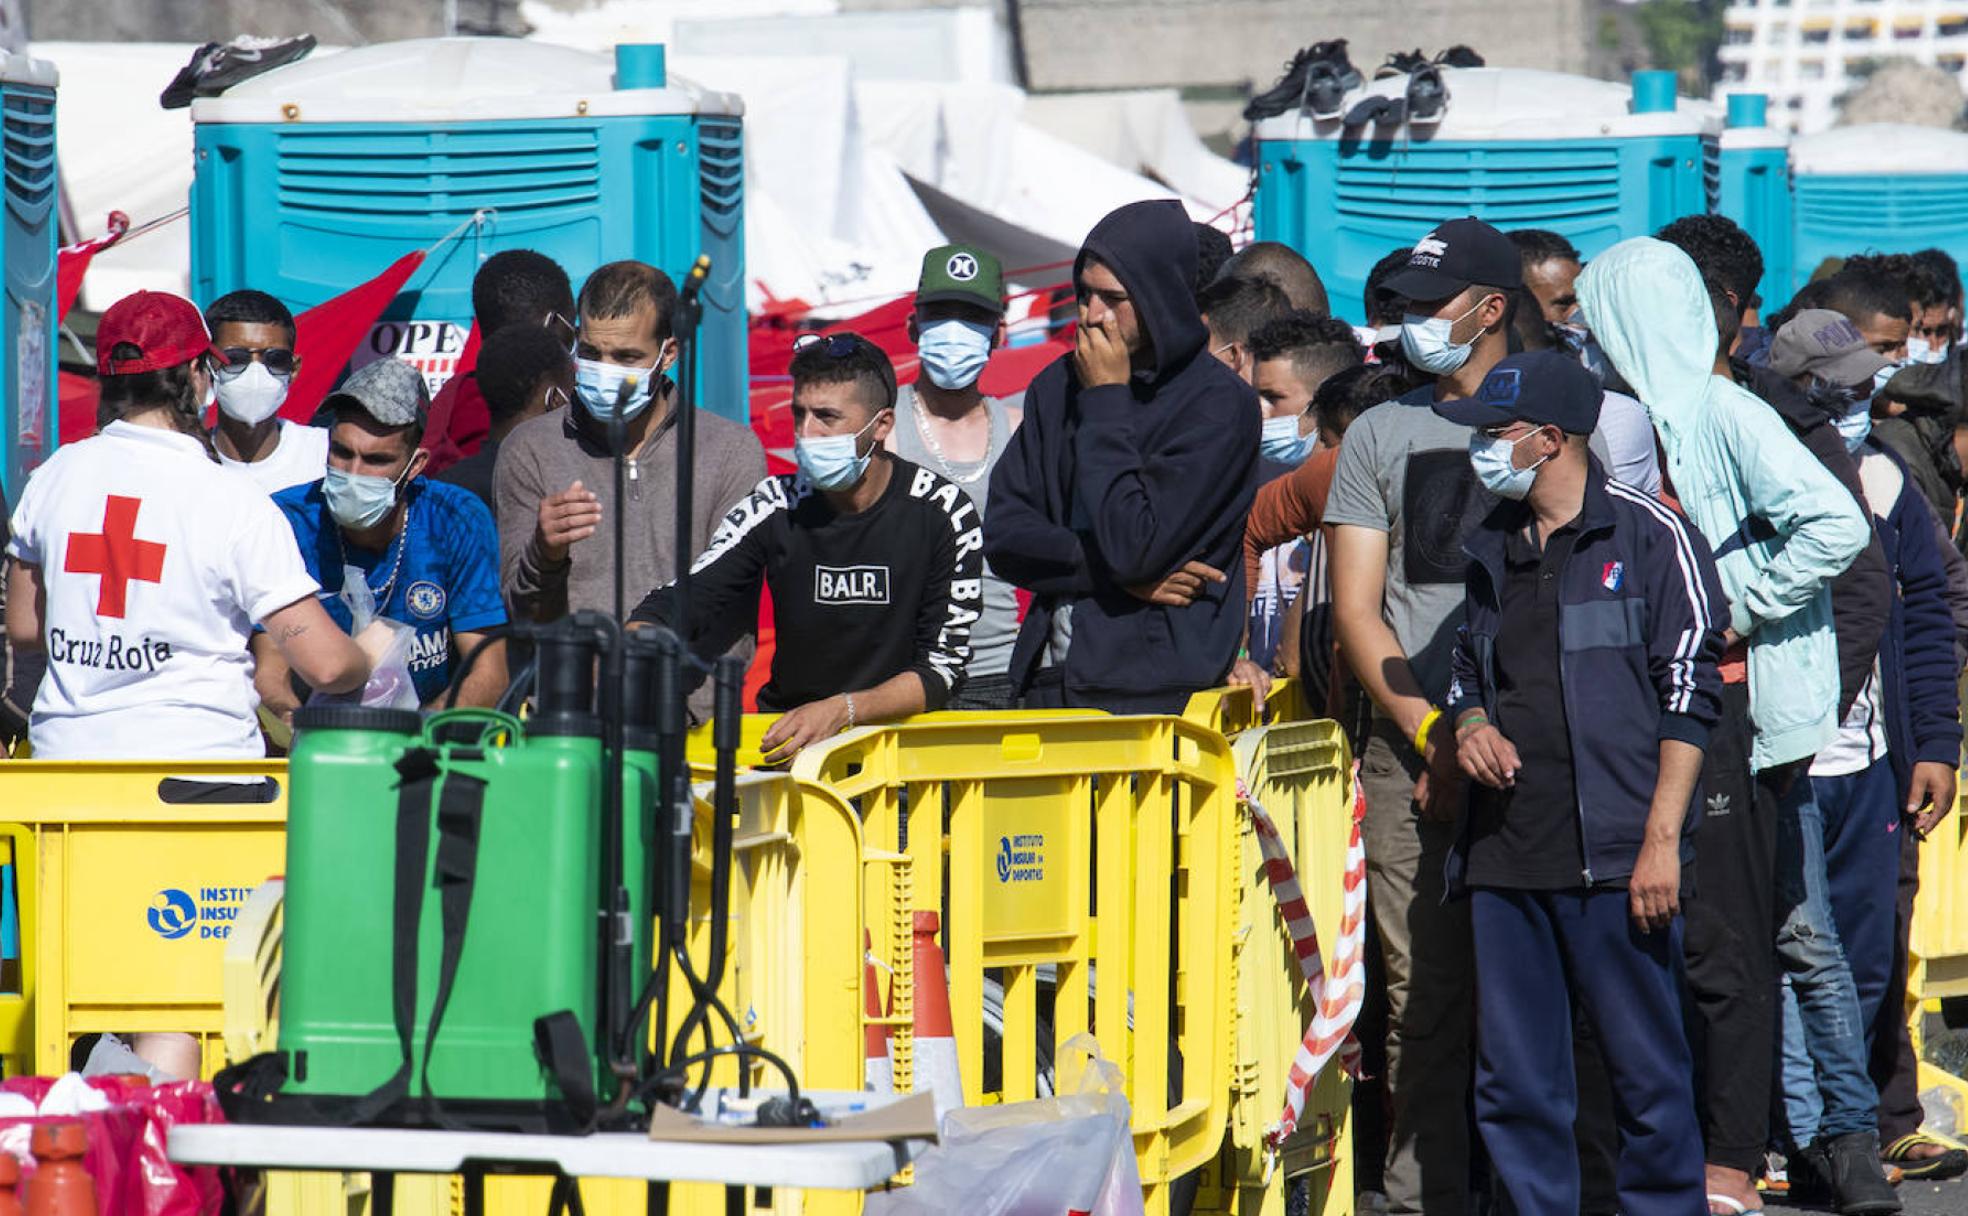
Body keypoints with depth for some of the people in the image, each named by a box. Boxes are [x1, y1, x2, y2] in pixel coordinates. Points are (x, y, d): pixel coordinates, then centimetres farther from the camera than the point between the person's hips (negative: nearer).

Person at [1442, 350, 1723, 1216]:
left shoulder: (1651, 536, -2)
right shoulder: (1489, 546, 16)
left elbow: (1688, 697, -5)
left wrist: (1661, 841, -12)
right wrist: (1468, 724, 5)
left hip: (1614, 854, -6)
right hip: (1504, 850, 6)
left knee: (1647, 1072, -3)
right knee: (1514, 1083, 5)